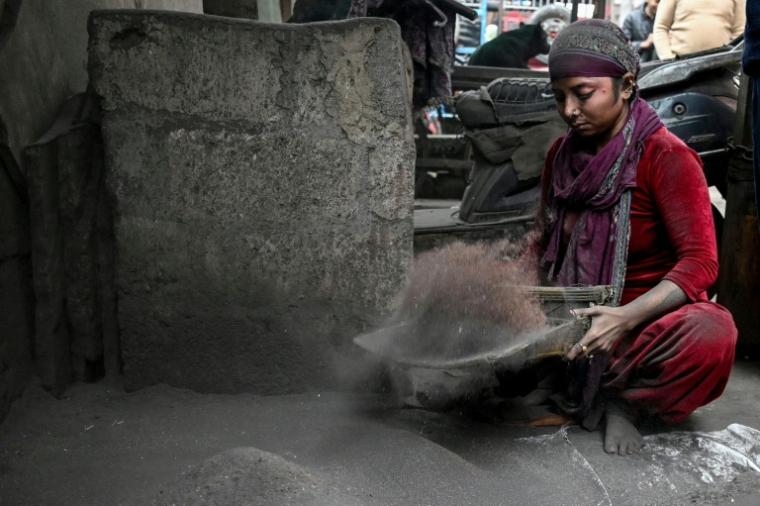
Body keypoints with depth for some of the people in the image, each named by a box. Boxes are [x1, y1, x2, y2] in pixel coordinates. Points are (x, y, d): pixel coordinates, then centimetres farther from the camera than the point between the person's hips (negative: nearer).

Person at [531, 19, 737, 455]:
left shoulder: (667, 157, -13)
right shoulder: (563, 154, 4)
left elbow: (701, 262, -20)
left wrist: (627, 317, -35)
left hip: (649, 319, -4)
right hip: (575, 317, 5)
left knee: (711, 334, -37)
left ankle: (623, 401, -10)